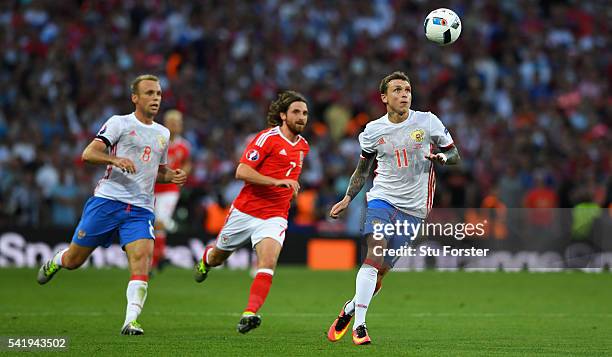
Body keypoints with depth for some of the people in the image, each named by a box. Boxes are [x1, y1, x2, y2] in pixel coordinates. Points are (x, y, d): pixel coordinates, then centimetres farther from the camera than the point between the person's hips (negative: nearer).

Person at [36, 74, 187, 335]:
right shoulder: (119, 123, 0)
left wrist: (173, 176, 10)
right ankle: (55, 262, 42)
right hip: (107, 199, -3)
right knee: (73, 260, 6)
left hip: (141, 209, 3)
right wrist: (115, 159, -28)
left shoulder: (162, 133, 18)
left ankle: (131, 321, -26)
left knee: (142, 257, -22)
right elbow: (88, 154, -10)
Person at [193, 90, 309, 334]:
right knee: (218, 257, 19)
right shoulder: (267, 138, -13)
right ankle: (205, 260, 55)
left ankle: (250, 314, -31)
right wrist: (277, 181, -28)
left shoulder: (303, 145, 9)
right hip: (245, 211, -3)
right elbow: (242, 171, -22)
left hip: (274, 217, 3)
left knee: (268, 262, -24)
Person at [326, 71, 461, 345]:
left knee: (382, 270, -3)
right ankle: (358, 325, -22)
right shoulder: (373, 130, 4)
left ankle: (351, 308, 24)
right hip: (382, 198, 0)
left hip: (413, 207, 0)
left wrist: (443, 157, -14)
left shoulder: (427, 122, 0)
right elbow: (363, 169, 19)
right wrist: (347, 199, 7)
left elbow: (454, 154, 8)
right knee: (375, 255, -23)